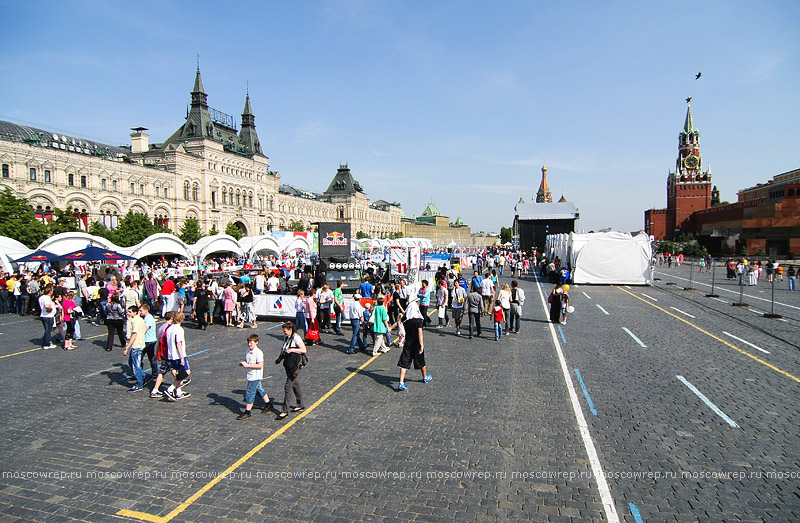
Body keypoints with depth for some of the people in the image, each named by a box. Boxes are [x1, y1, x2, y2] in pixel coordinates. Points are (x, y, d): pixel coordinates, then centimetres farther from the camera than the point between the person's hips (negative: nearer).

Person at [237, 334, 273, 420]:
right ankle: (268, 405, 37)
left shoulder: (258, 352, -20)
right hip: (250, 376, 9)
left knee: (250, 393, -5)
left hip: (255, 376, -9)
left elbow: (260, 365, -25)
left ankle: (247, 413, 3)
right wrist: (243, 363, -5)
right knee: (259, 390, 20)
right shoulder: (248, 350, 6)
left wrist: (247, 365, -26)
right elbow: (247, 361, 18)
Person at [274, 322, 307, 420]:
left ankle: (285, 411, -1)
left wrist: (292, 350, -25)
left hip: (295, 364, -9)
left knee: (288, 387, -7)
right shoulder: (286, 337, 9)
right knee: (295, 384, 19)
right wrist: (280, 358, 8)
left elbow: (304, 350, -17)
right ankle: (300, 405, 33)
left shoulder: (296, 338, -16)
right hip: (288, 364, 9)